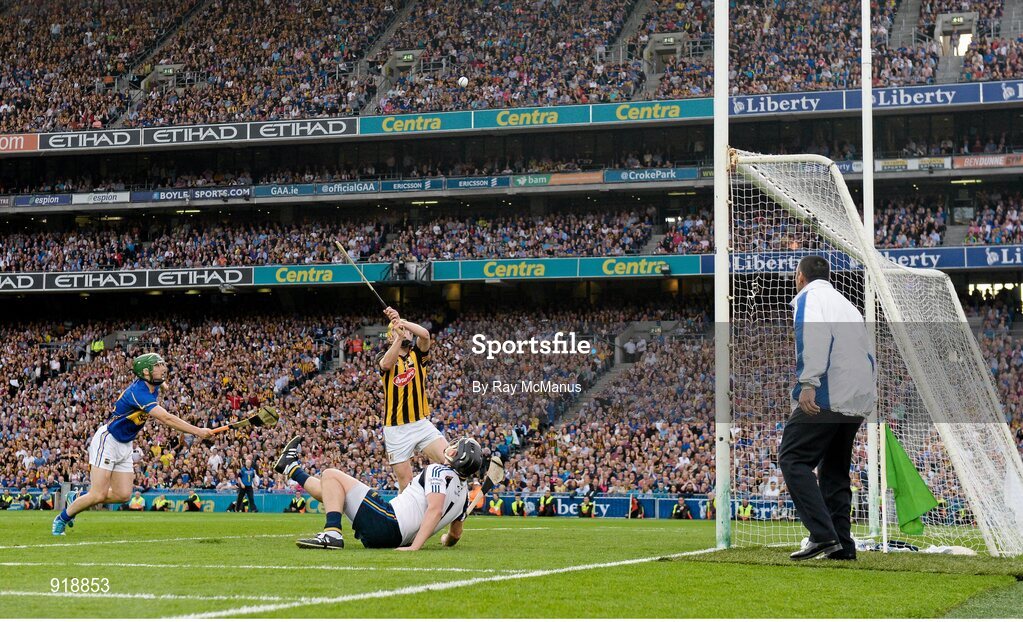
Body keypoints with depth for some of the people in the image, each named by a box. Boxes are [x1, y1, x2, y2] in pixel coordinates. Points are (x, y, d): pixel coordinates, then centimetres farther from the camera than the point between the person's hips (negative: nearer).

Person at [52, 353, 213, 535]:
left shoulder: (153, 388, 0)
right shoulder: (138, 391, -28)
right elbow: (166, 418, -35)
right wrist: (197, 431, -36)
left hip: (125, 445, 9)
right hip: (107, 440, -9)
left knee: (122, 495, 1)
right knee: (98, 495, -11)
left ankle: (78, 502, 21)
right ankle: (62, 518, 11)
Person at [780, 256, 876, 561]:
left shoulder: (808, 297, 2)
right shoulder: (846, 304, 28)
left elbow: (814, 334, -18)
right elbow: (867, 354, 27)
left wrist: (808, 382, -26)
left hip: (826, 396, -8)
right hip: (859, 401, 8)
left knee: (793, 457, -7)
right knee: (834, 469, 14)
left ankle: (822, 535, -20)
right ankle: (842, 545, 7)